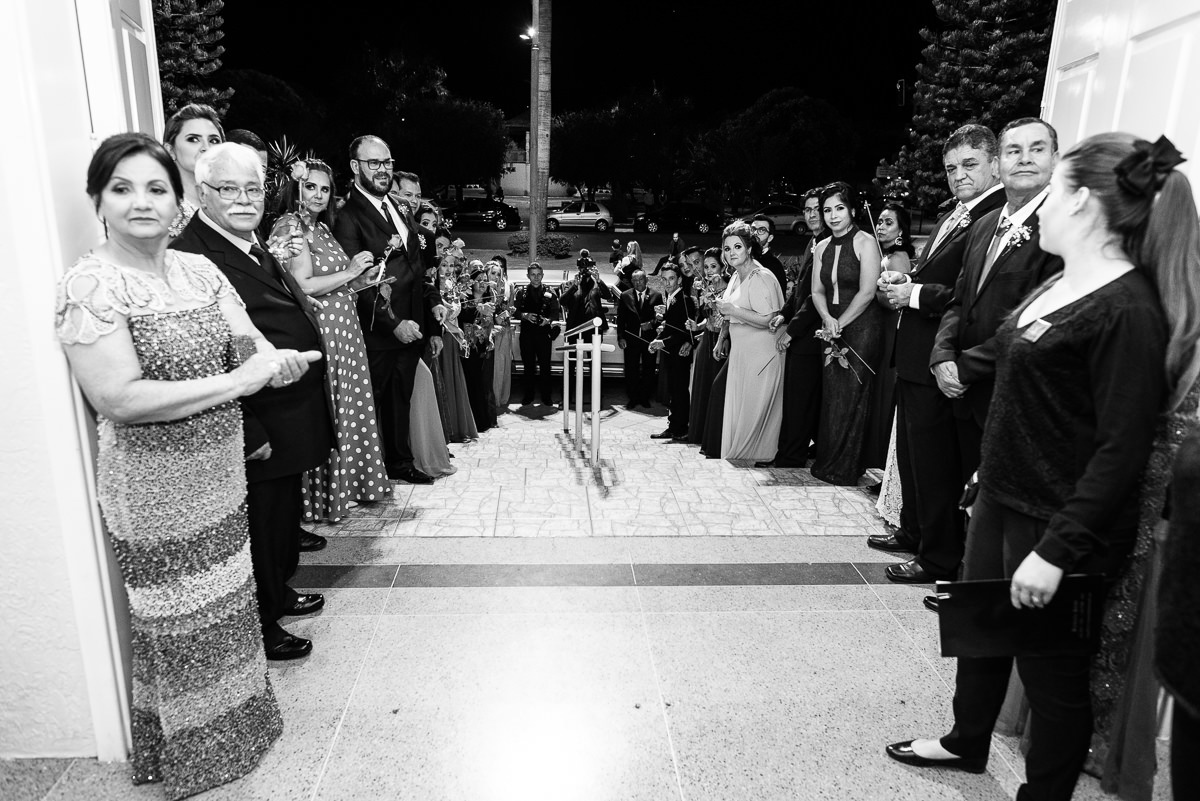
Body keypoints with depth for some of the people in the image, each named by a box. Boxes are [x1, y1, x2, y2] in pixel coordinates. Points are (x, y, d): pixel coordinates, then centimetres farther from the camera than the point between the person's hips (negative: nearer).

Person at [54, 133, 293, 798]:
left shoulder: (198, 269, 3)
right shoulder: (90, 285, -17)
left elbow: (253, 349, 3)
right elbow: (118, 400, -24)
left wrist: (275, 360, -21)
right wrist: (235, 381, -22)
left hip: (220, 479, 6)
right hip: (154, 492, -6)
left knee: (226, 606, 21)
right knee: (179, 626, 12)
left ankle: (237, 716, 45)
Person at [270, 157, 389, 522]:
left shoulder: (322, 227, 16)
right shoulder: (290, 225, -9)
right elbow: (301, 286, -18)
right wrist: (349, 272, -12)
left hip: (344, 328, 8)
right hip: (317, 331, -8)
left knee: (346, 408, 13)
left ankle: (346, 483, 26)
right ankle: (319, 496, 13)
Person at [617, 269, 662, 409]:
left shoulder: (656, 296, 2)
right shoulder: (625, 296, 5)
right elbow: (620, 319, 5)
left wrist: (652, 324, -14)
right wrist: (620, 337, -2)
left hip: (650, 338, 0)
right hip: (631, 338, 0)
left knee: (648, 370, 5)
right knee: (631, 370, 3)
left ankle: (645, 397, 18)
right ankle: (633, 398, 14)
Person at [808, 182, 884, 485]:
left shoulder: (865, 242, -8)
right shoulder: (822, 247, 11)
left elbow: (867, 292, -14)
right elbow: (817, 291, 9)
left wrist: (840, 323, -12)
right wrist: (827, 320, -9)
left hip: (862, 328, -6)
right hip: (833, 329, 6)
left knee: (852, 394, -2)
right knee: (831, 394, 6)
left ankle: (846, 468, 8)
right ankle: (827, 462, 16)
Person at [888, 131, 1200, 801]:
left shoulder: (1128, 310, -20)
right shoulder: (1061, 286, 7)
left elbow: (1123, 450, -22)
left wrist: (1055, 550, -23)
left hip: (1057, 524, -9)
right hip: (1002, 498, 9)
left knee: (1052, 673, 10)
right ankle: (967, 744, 46)